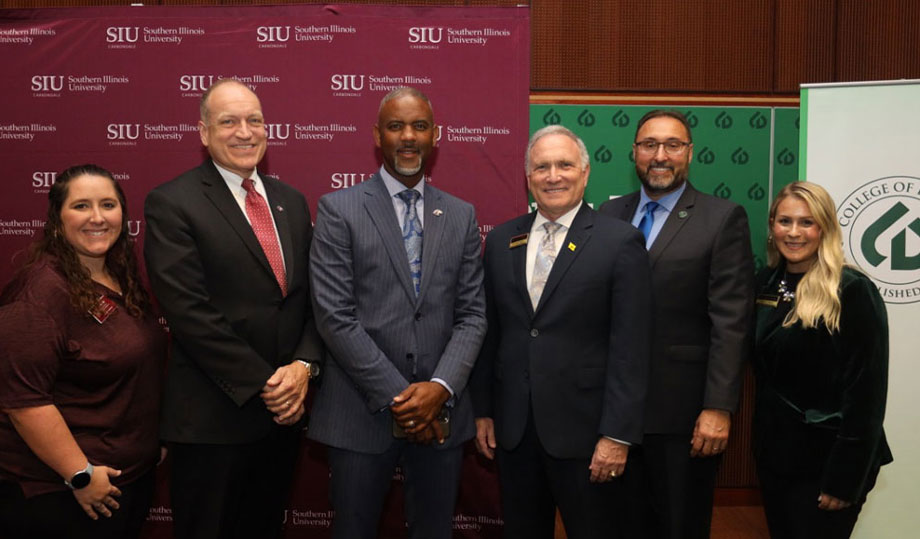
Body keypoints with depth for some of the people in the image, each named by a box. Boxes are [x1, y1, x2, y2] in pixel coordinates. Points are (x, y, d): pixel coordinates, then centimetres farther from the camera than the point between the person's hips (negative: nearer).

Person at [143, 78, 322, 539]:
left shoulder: (291, 201, 10)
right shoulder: (171, 204, -9)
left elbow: (312, 295, 8)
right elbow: (189, 312, -16)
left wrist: (303, 365, -8)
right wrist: (263, 384, -16)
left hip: (285, 409, 6)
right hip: (213, 418, -5)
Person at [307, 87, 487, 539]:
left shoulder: (461, 216, 8)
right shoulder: (339, 210, -3)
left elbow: (472, 314, 4)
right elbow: (334, 316, -10)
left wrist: (441, 388, -12)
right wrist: (397, 397, -13)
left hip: (441, 412, 3)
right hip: (362, 412, -3)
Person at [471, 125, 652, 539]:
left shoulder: (620, 242, -7)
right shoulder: (500, 241, 6)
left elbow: (629, 348, -10)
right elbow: (489, 333, 10)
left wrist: (618, 434, -13)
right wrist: (483, 410, 9)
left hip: (583, 428, -4)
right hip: (512, 427, 4)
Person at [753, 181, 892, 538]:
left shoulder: (853, 292, -15)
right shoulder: (766, 283, 4)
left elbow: (866, 393, -16)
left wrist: (845, 478, -17)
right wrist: (762, 442, 8)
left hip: (824, 461, -6)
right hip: (775, 453, 6)